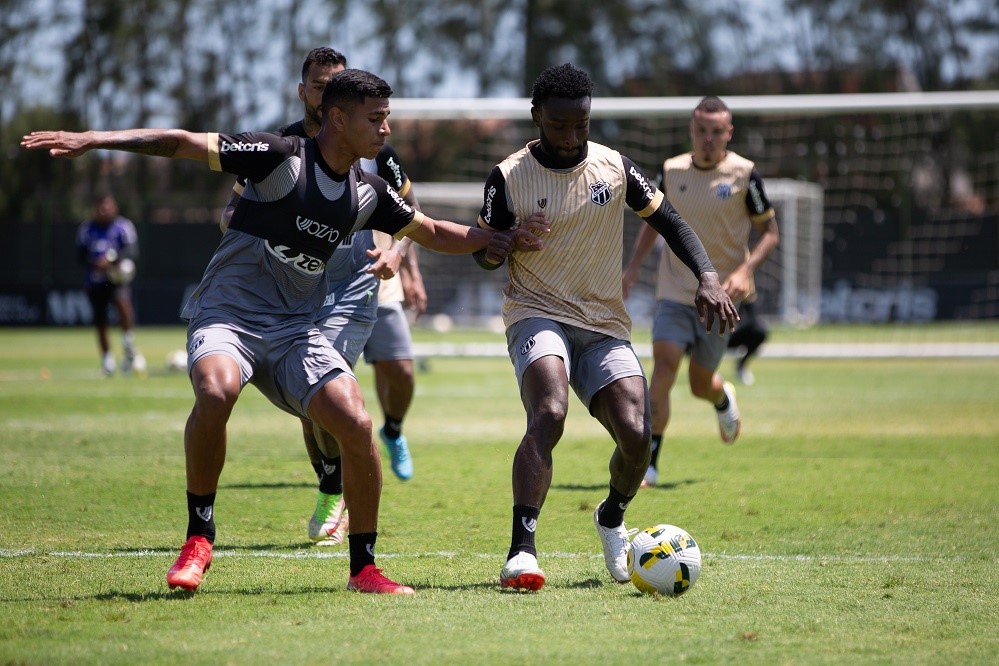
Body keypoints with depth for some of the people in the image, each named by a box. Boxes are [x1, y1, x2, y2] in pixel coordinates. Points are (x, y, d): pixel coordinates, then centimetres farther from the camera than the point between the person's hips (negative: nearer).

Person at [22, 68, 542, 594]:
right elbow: (183, 144, -14)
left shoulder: (368, 194, 8)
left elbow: (433, 232, 24)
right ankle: (198, 538, -17)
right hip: (227, 313, -5)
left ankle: (363, 568, 2)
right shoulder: (281, 156, -11)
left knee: (356, 424, -15)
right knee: (216, 389, -36)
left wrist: (490, 240, 7)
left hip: (295, 329, 5)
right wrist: (92, 140, -22)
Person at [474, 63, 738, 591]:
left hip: (606, 326, 3)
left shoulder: (613, 166, 4)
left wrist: (707, 276, -6)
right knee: (549, 414, -31)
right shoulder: (509, 177, -3)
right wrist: (513, 236, -20)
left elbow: (668, 221, 10)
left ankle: (612, 517, 20)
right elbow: (483, 255, 4)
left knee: (635, 435, -14)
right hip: (538, 315, -3)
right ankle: (522, 551, -37)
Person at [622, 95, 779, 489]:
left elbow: (770, 232, -1)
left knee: (701, 384, 6)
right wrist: (633, 266, 8)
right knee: (665, 361, -19)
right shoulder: (672, 171, 2)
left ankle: (723, 399, 46)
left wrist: (746, 270, -17)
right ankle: (648, 462, -15)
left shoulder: (743, 173, -7)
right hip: (674, 291, 1)